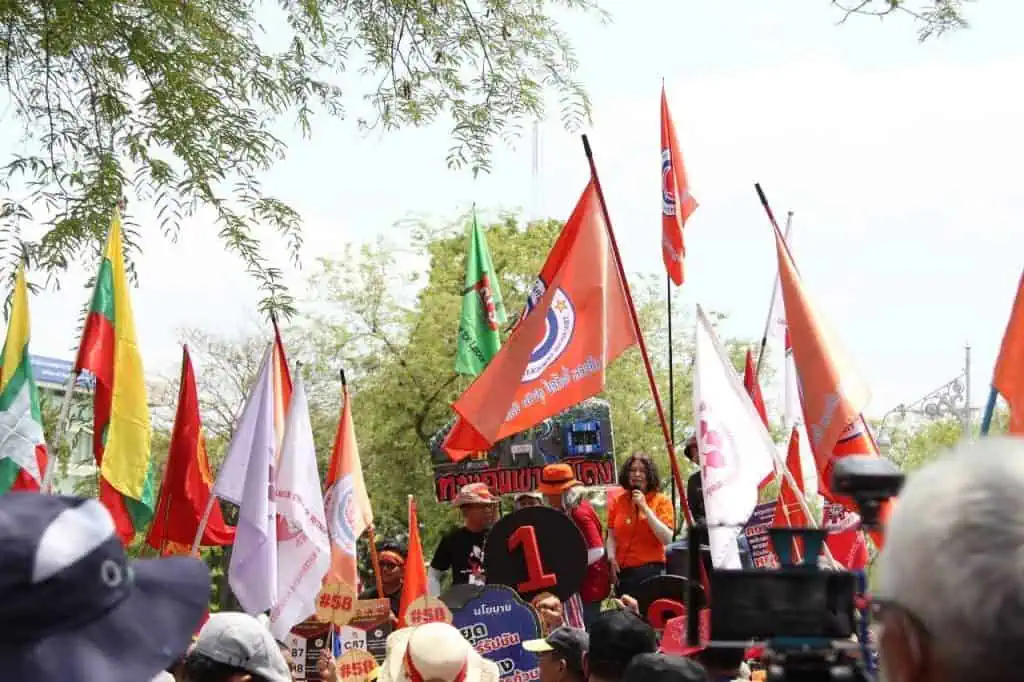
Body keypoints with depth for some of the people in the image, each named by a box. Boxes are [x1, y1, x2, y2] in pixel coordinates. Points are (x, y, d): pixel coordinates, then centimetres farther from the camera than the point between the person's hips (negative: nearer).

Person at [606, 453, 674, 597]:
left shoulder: (662, 501, 1)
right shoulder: (618, 502, 9)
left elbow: (667, 539, -11)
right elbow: (611, 536, 10)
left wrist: (645, 508, -13)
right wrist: (611, 558, -9)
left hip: (651, 571, -3)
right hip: (622, 572, 3)